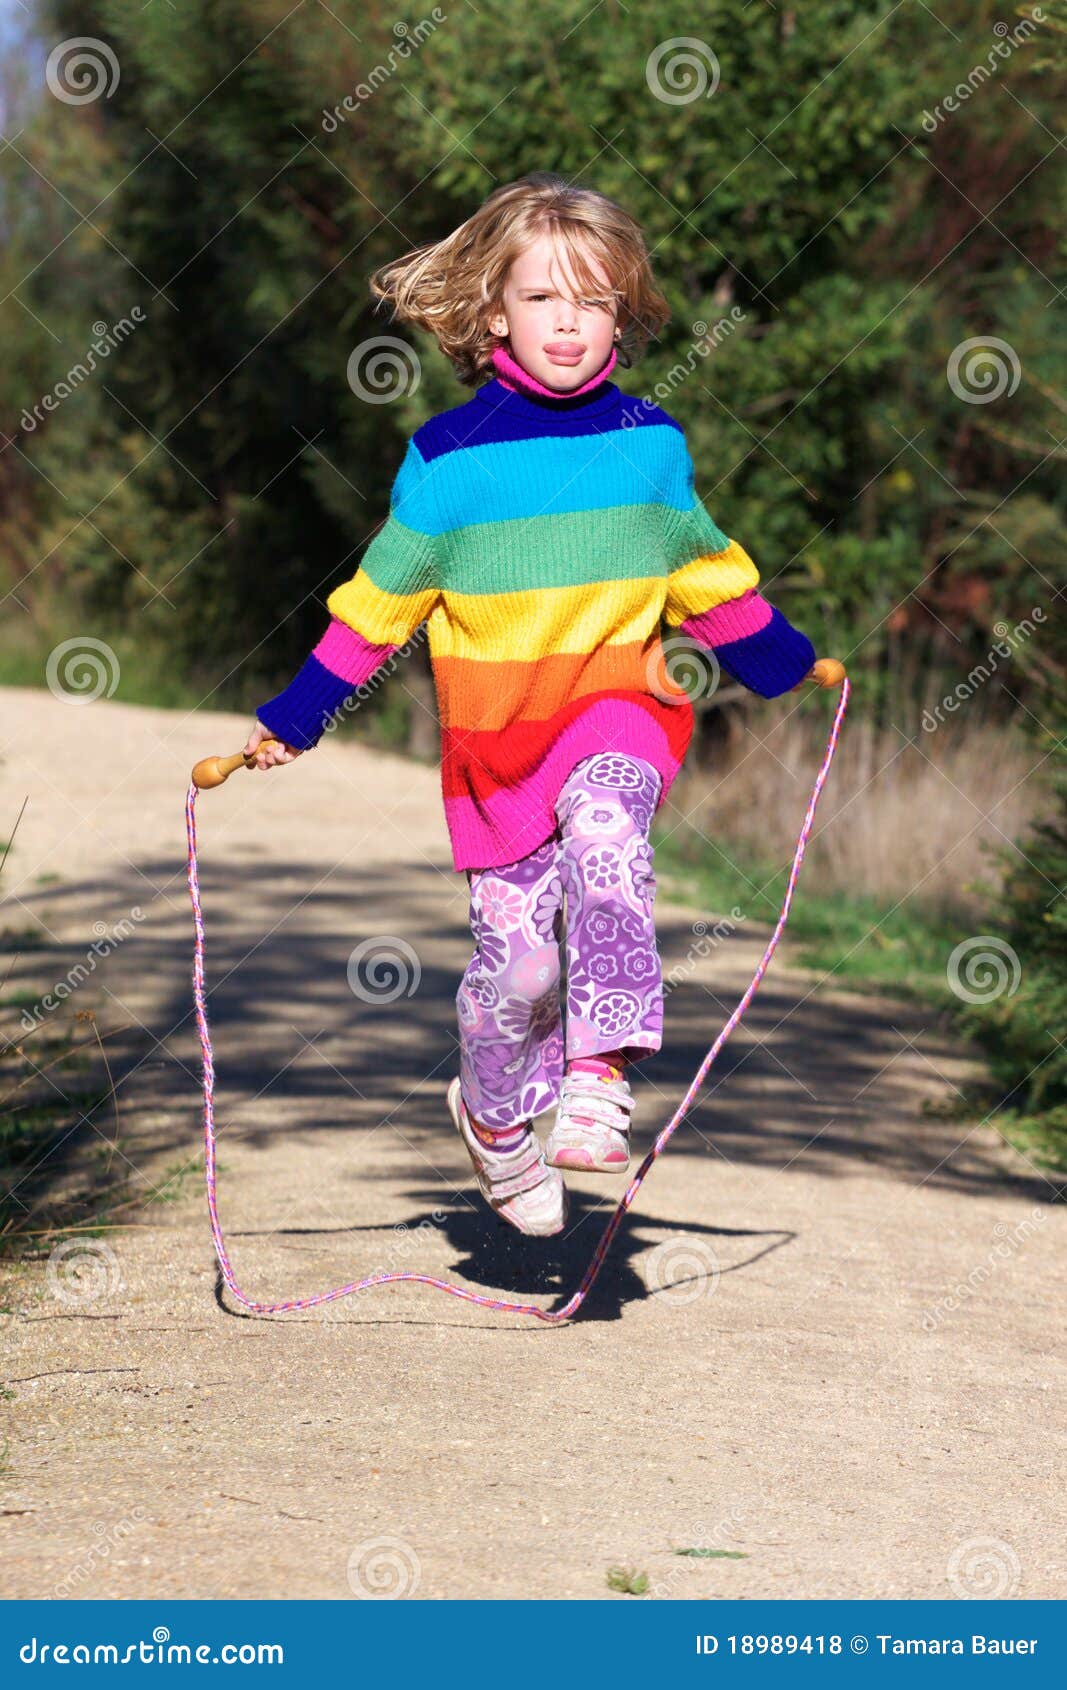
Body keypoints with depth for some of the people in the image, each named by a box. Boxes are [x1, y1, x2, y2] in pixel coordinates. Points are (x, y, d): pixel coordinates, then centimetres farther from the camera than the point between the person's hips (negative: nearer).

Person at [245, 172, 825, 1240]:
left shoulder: (649, 443, 4)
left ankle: (599, 1082, -32)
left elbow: (704, 577, 20)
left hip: (617, 703, 0)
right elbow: (378, 601, 6)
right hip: (494, 729, 0)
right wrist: (293, 720, 7)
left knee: (604, 835, -32)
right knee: (517, 955, -2)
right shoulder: (449, 458, -3)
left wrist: (788, 665, 28)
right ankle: (496, 1119, 27)